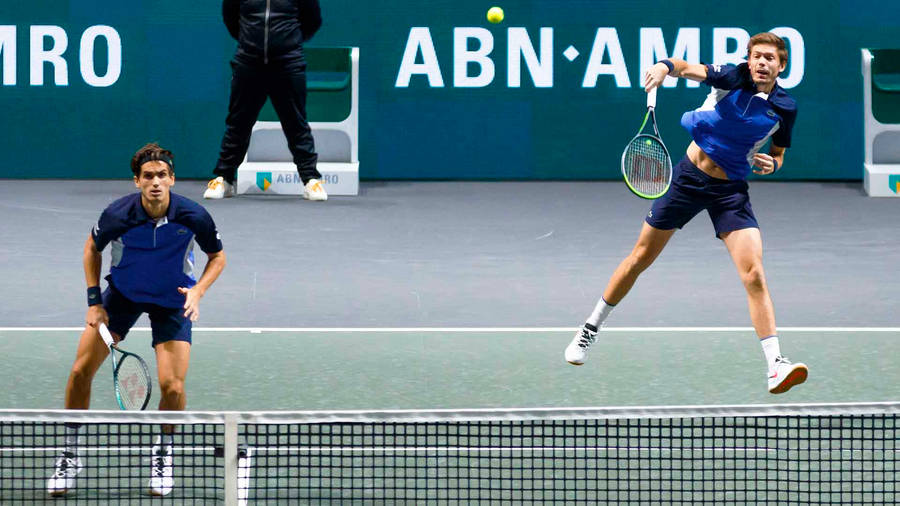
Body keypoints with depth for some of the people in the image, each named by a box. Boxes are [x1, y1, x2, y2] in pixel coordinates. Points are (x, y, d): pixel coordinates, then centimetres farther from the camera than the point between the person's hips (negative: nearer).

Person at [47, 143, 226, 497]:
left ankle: (163, 454, 16)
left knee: (172, 387, -14)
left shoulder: (194, 217, -25)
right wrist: (94, 301, -6)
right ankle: (70, 457, 13)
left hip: (172, 300, -1)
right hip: (122, 292, 1)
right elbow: (93, 248, -2)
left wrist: (198, 291, -22)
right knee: (81, 371, -6)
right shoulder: (118, 215, -25)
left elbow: (217, 257, -5)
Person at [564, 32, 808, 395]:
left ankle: (776, 367, -19)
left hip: (730, 190, 1)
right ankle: (590, 330, 31)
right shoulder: (734, 78, -12)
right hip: (689, 176, -1)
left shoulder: (785, 107, -4)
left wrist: (771, 163, -10)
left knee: (754, 275, -16)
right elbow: (689, 68, -26)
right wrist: (666, 66, -48)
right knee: (640, 259, 12)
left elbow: (777, 153, 13)